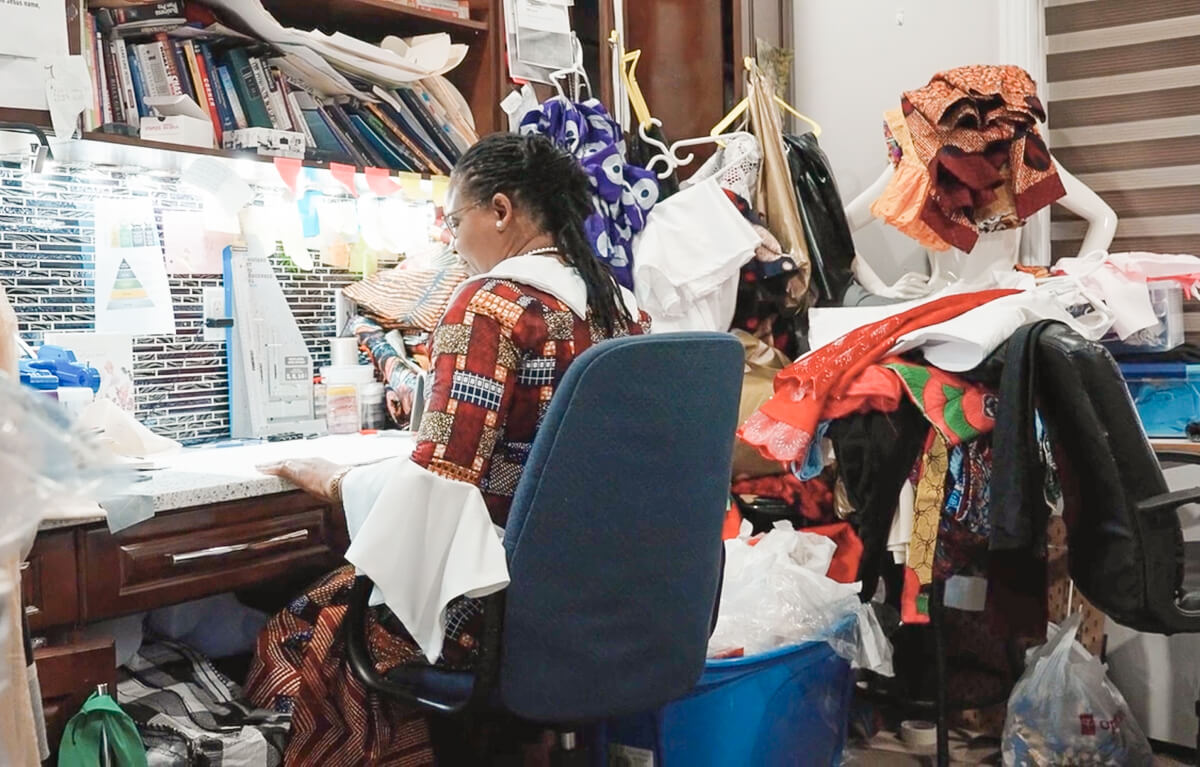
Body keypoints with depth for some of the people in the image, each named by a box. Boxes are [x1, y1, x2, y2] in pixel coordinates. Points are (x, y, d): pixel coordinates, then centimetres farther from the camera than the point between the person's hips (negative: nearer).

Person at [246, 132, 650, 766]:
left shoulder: (491, 305, -16)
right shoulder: (623, 308, 6)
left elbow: (440, 482, -20)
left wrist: (334, 482, -3)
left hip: (505, 593, -8)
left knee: (302, 633, 9)